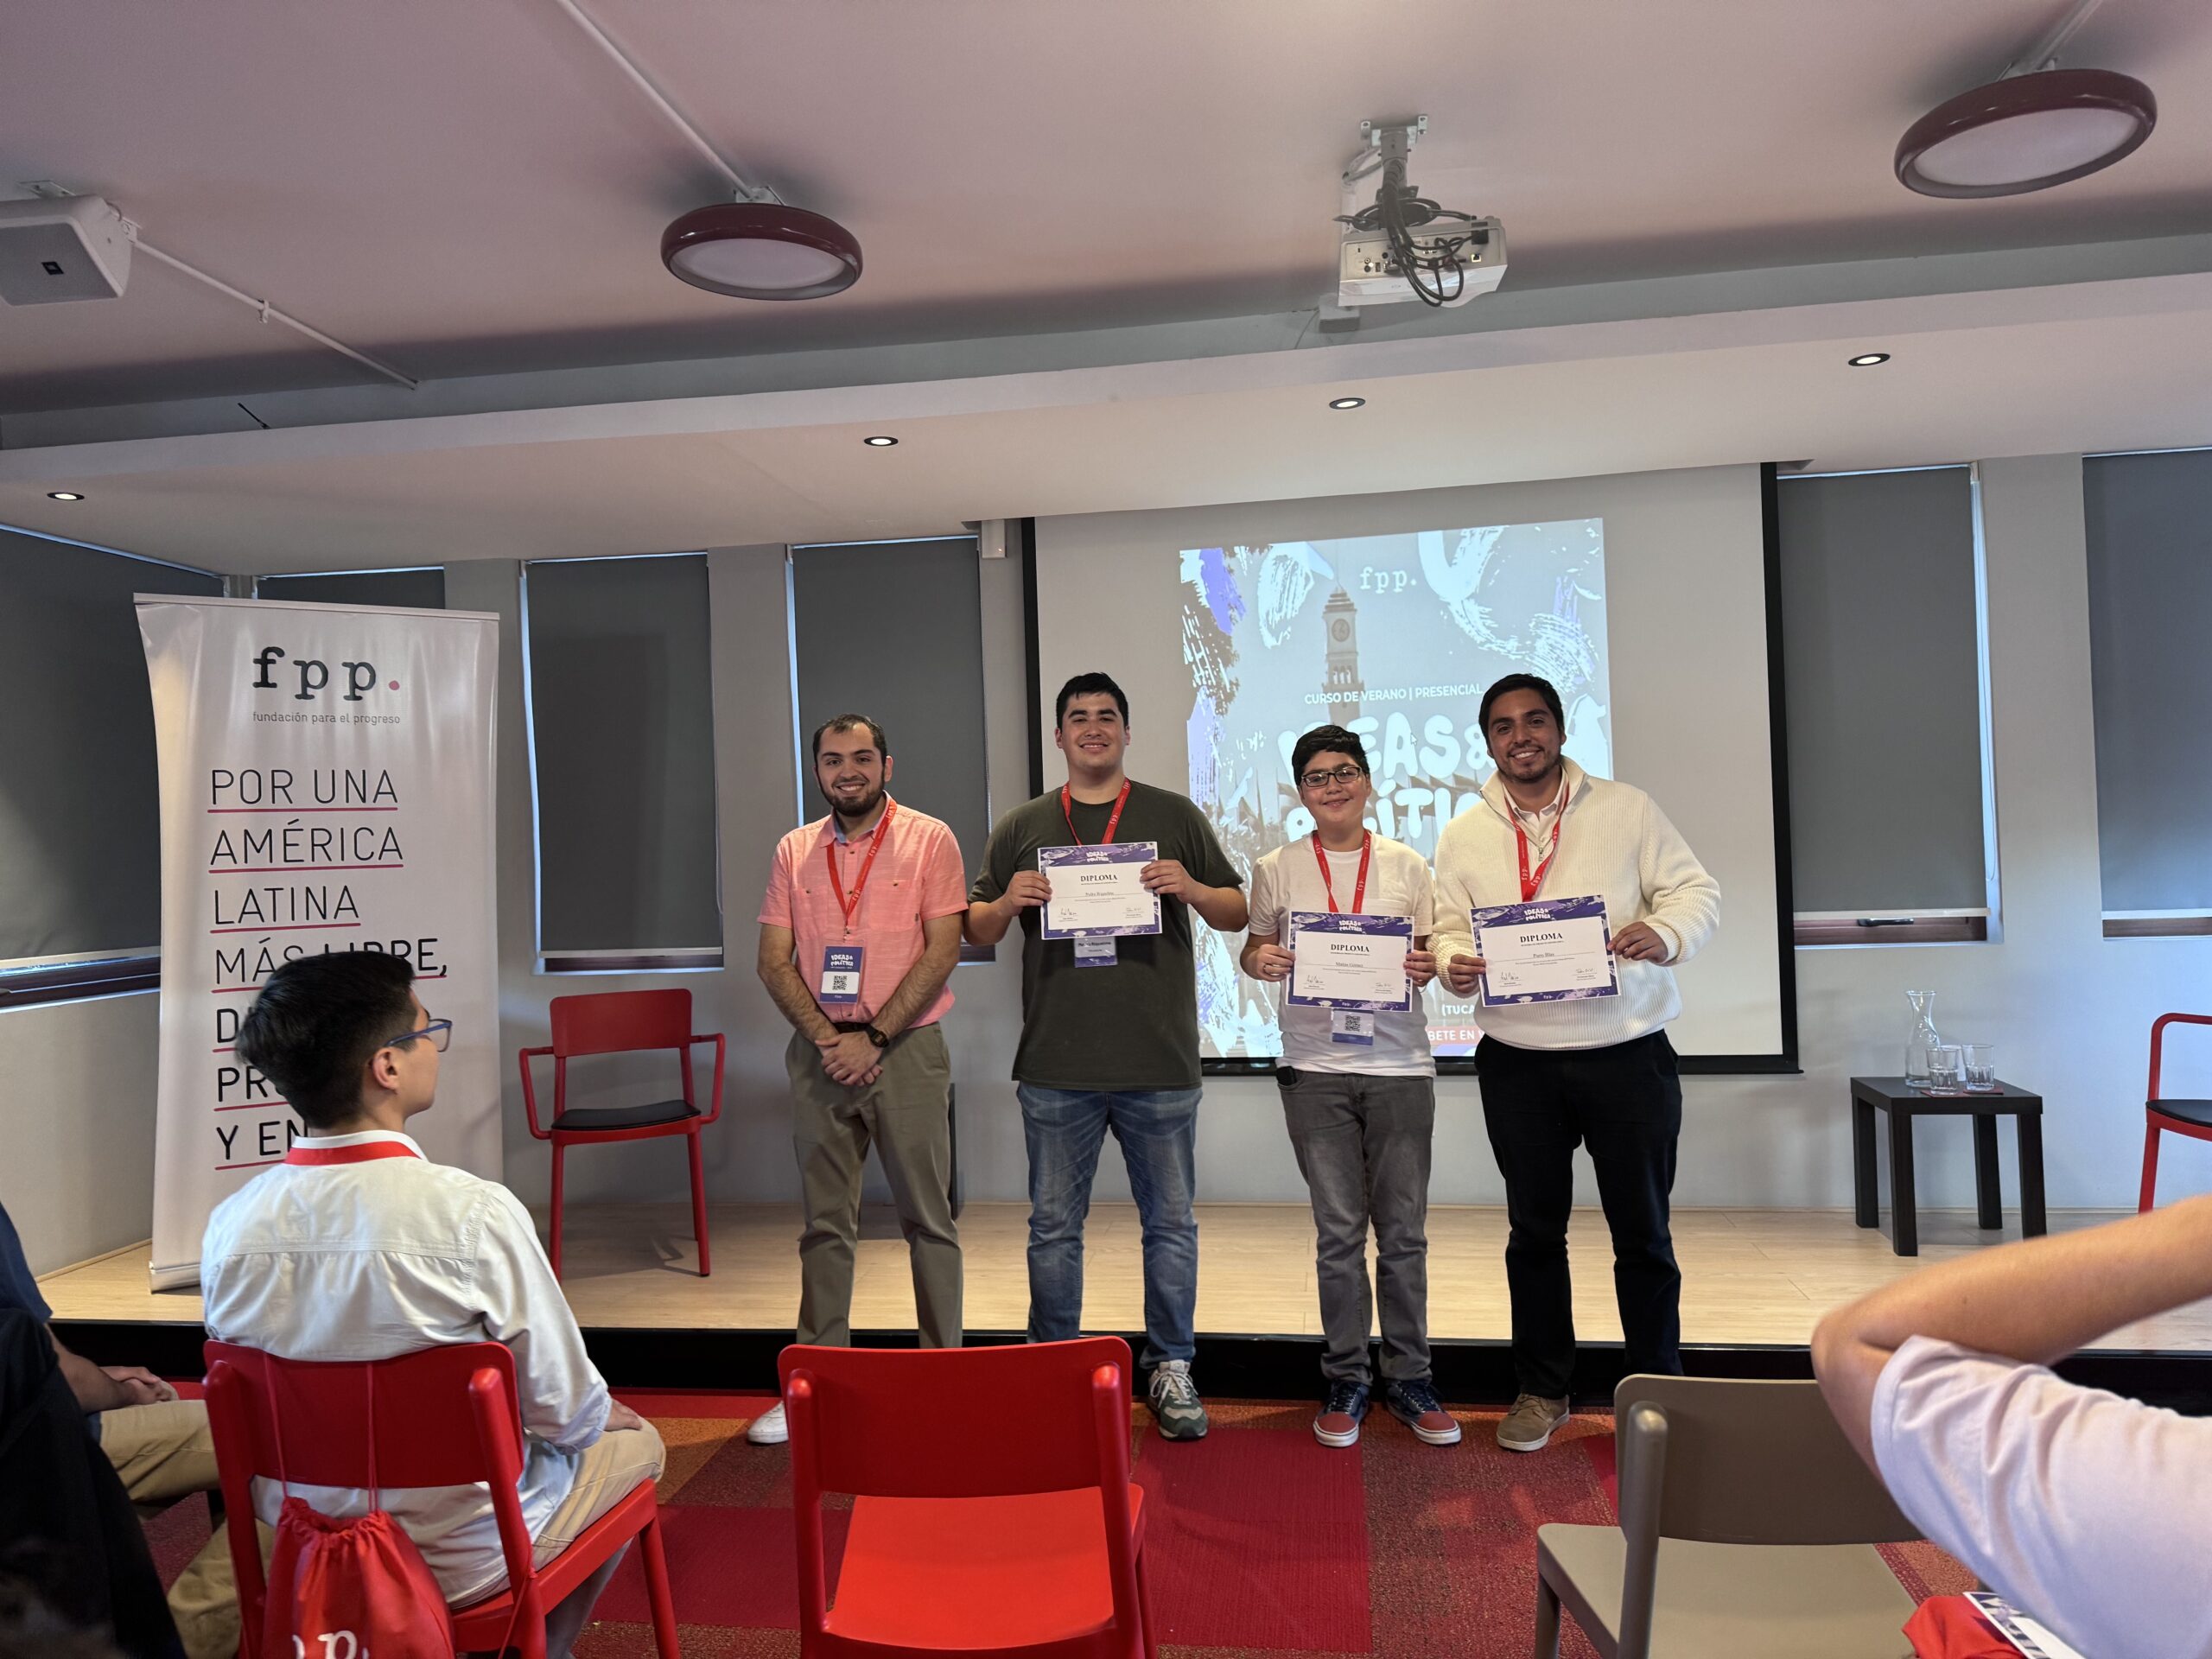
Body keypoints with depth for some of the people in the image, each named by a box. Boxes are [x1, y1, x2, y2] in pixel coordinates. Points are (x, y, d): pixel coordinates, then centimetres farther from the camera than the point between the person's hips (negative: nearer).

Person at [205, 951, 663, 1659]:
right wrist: (603, 1414, 6)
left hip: (300, 1544, 5)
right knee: (635, 1441, 23)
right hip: (457, 1560, -5)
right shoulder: (474, 1213, -29)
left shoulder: (229, 1226, -13)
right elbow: (566, 1413, -18)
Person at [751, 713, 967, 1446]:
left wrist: (873, 1038, -13)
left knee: (928, 1218, 3)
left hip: (905, 1048, -3)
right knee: (825, 1222, 10)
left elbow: (941, 952, -8)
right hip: (820, 1051, 3)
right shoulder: (794, 850, 10)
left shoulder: (928, 840, -1)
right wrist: (825, 1036, -9)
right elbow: (774, 960, 5)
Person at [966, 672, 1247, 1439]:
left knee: (1170, 1223, 8)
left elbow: (1239, 913, 8)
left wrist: (1190, 889, -13)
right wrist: (1008, 902, -10)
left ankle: (1170, 1369, 23)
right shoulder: (1022, 826, 10)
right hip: (1054, 1067, 1)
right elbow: (975, 929, 12)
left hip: (1160, 1065, -1)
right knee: (1053, 1225, 10)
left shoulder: (1174, 816, 7)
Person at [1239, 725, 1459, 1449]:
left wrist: (1428, 965, -11)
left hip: (1400, 1066, 1)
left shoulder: (1407, 865, 6)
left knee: (1404, 1230, 7)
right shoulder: (1278, 869, 5)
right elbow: (1255, 946, 12)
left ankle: (1408, 1378, 21)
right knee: (1338, 1231, 6)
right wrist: (1259, 960, -10)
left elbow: (1435, 949, 11)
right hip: (1316, 1069, 0)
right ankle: (1346, 1380, 19)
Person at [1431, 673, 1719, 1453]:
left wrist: (1666, 932, -20)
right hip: (1519, 1064, 2)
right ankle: (1542, 1390, 28)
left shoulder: (1627, 809, 2)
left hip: (1629, 1053, -1)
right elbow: (1450, 928, 6)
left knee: (1642, 1231, 9)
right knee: (1535, 1231, 13)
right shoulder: (1463, 834, 7)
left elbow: (1695, 888, 1)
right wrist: (1456, 965, -17)